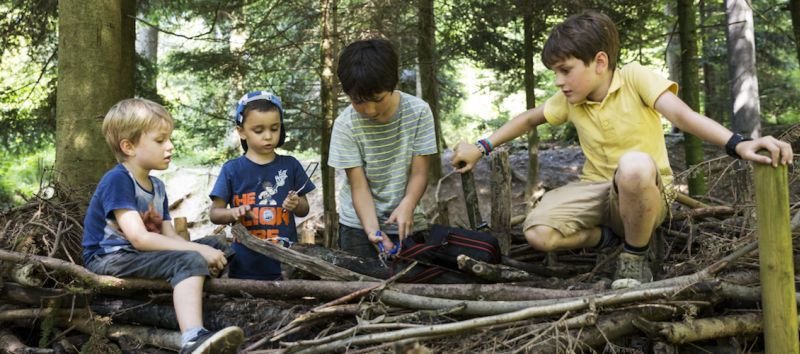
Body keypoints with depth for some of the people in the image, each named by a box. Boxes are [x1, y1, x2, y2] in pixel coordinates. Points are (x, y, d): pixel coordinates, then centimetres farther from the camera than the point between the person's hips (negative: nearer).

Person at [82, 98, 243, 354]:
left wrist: (208, 250, -12)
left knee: (215, 245, 6)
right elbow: (139, 238, -23)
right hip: (108, 261, -9)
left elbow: (170, 237, 8)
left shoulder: (156, 186, 15)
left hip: (139, 258, 9)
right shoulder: (117, 180, -14)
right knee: (189, 261, -31)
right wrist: (199, 250, -23)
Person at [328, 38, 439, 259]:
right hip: (360, 223, 0)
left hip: (406, 223, 1)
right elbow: (359, 186, -14)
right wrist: (372, 228, -28)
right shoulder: (345, 125, -14)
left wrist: (407, 205, -29)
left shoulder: (418, 112, -12)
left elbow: (419, 172, -10)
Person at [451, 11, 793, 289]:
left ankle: (634, 257, -17)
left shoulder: (635, 78, -16)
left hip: (646, 193, -4)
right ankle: (608, 236, 3)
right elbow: (529, 119, 17)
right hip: (598, 190, 4)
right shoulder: (568, 99, -1)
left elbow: (681, 114, -30)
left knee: (634, 165, -43)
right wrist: (481, 148, 9)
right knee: (537, 232, -25)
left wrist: (738, 144, -47)